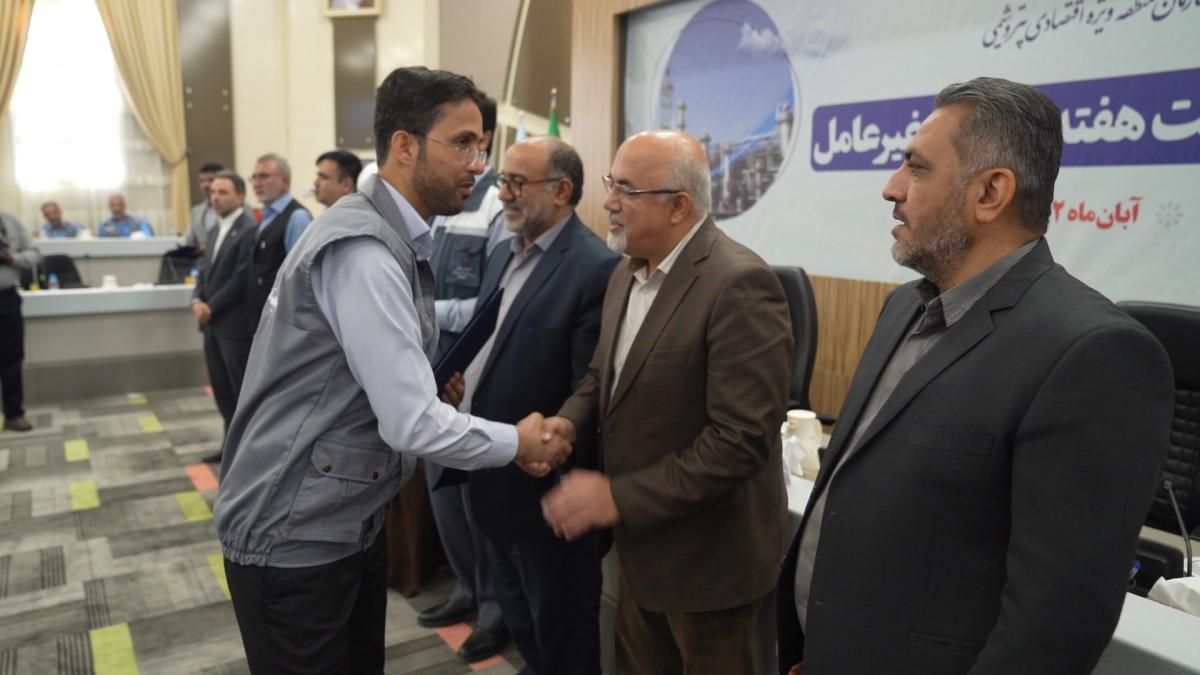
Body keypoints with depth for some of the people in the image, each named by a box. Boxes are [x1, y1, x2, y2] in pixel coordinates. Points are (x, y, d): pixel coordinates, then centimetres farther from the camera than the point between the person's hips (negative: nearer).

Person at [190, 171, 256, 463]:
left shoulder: (250, 229, -13)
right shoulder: (215, 230, 16)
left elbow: (242, 278, -19)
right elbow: (206, 272, 18)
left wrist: (211, 307, -14)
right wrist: (197, 301, 0)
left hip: (235, 324, -9)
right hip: (213, 323, 9)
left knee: (244, 391, 1)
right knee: (222, 390, 14)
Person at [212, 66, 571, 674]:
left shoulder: (395, 242, 7)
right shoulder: (361, 248, -24)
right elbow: (411, 422, -27)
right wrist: (519, 444, -12)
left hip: (349, 525, 9)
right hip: (292, 536, -9)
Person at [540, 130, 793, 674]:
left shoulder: (740, 285, -23)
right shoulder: (627, 273, 6)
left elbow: (742, 439, -27)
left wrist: (619, 496, -25)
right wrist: (570, 419, -5)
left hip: (711, 561, -7)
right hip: (641, 547, 8)